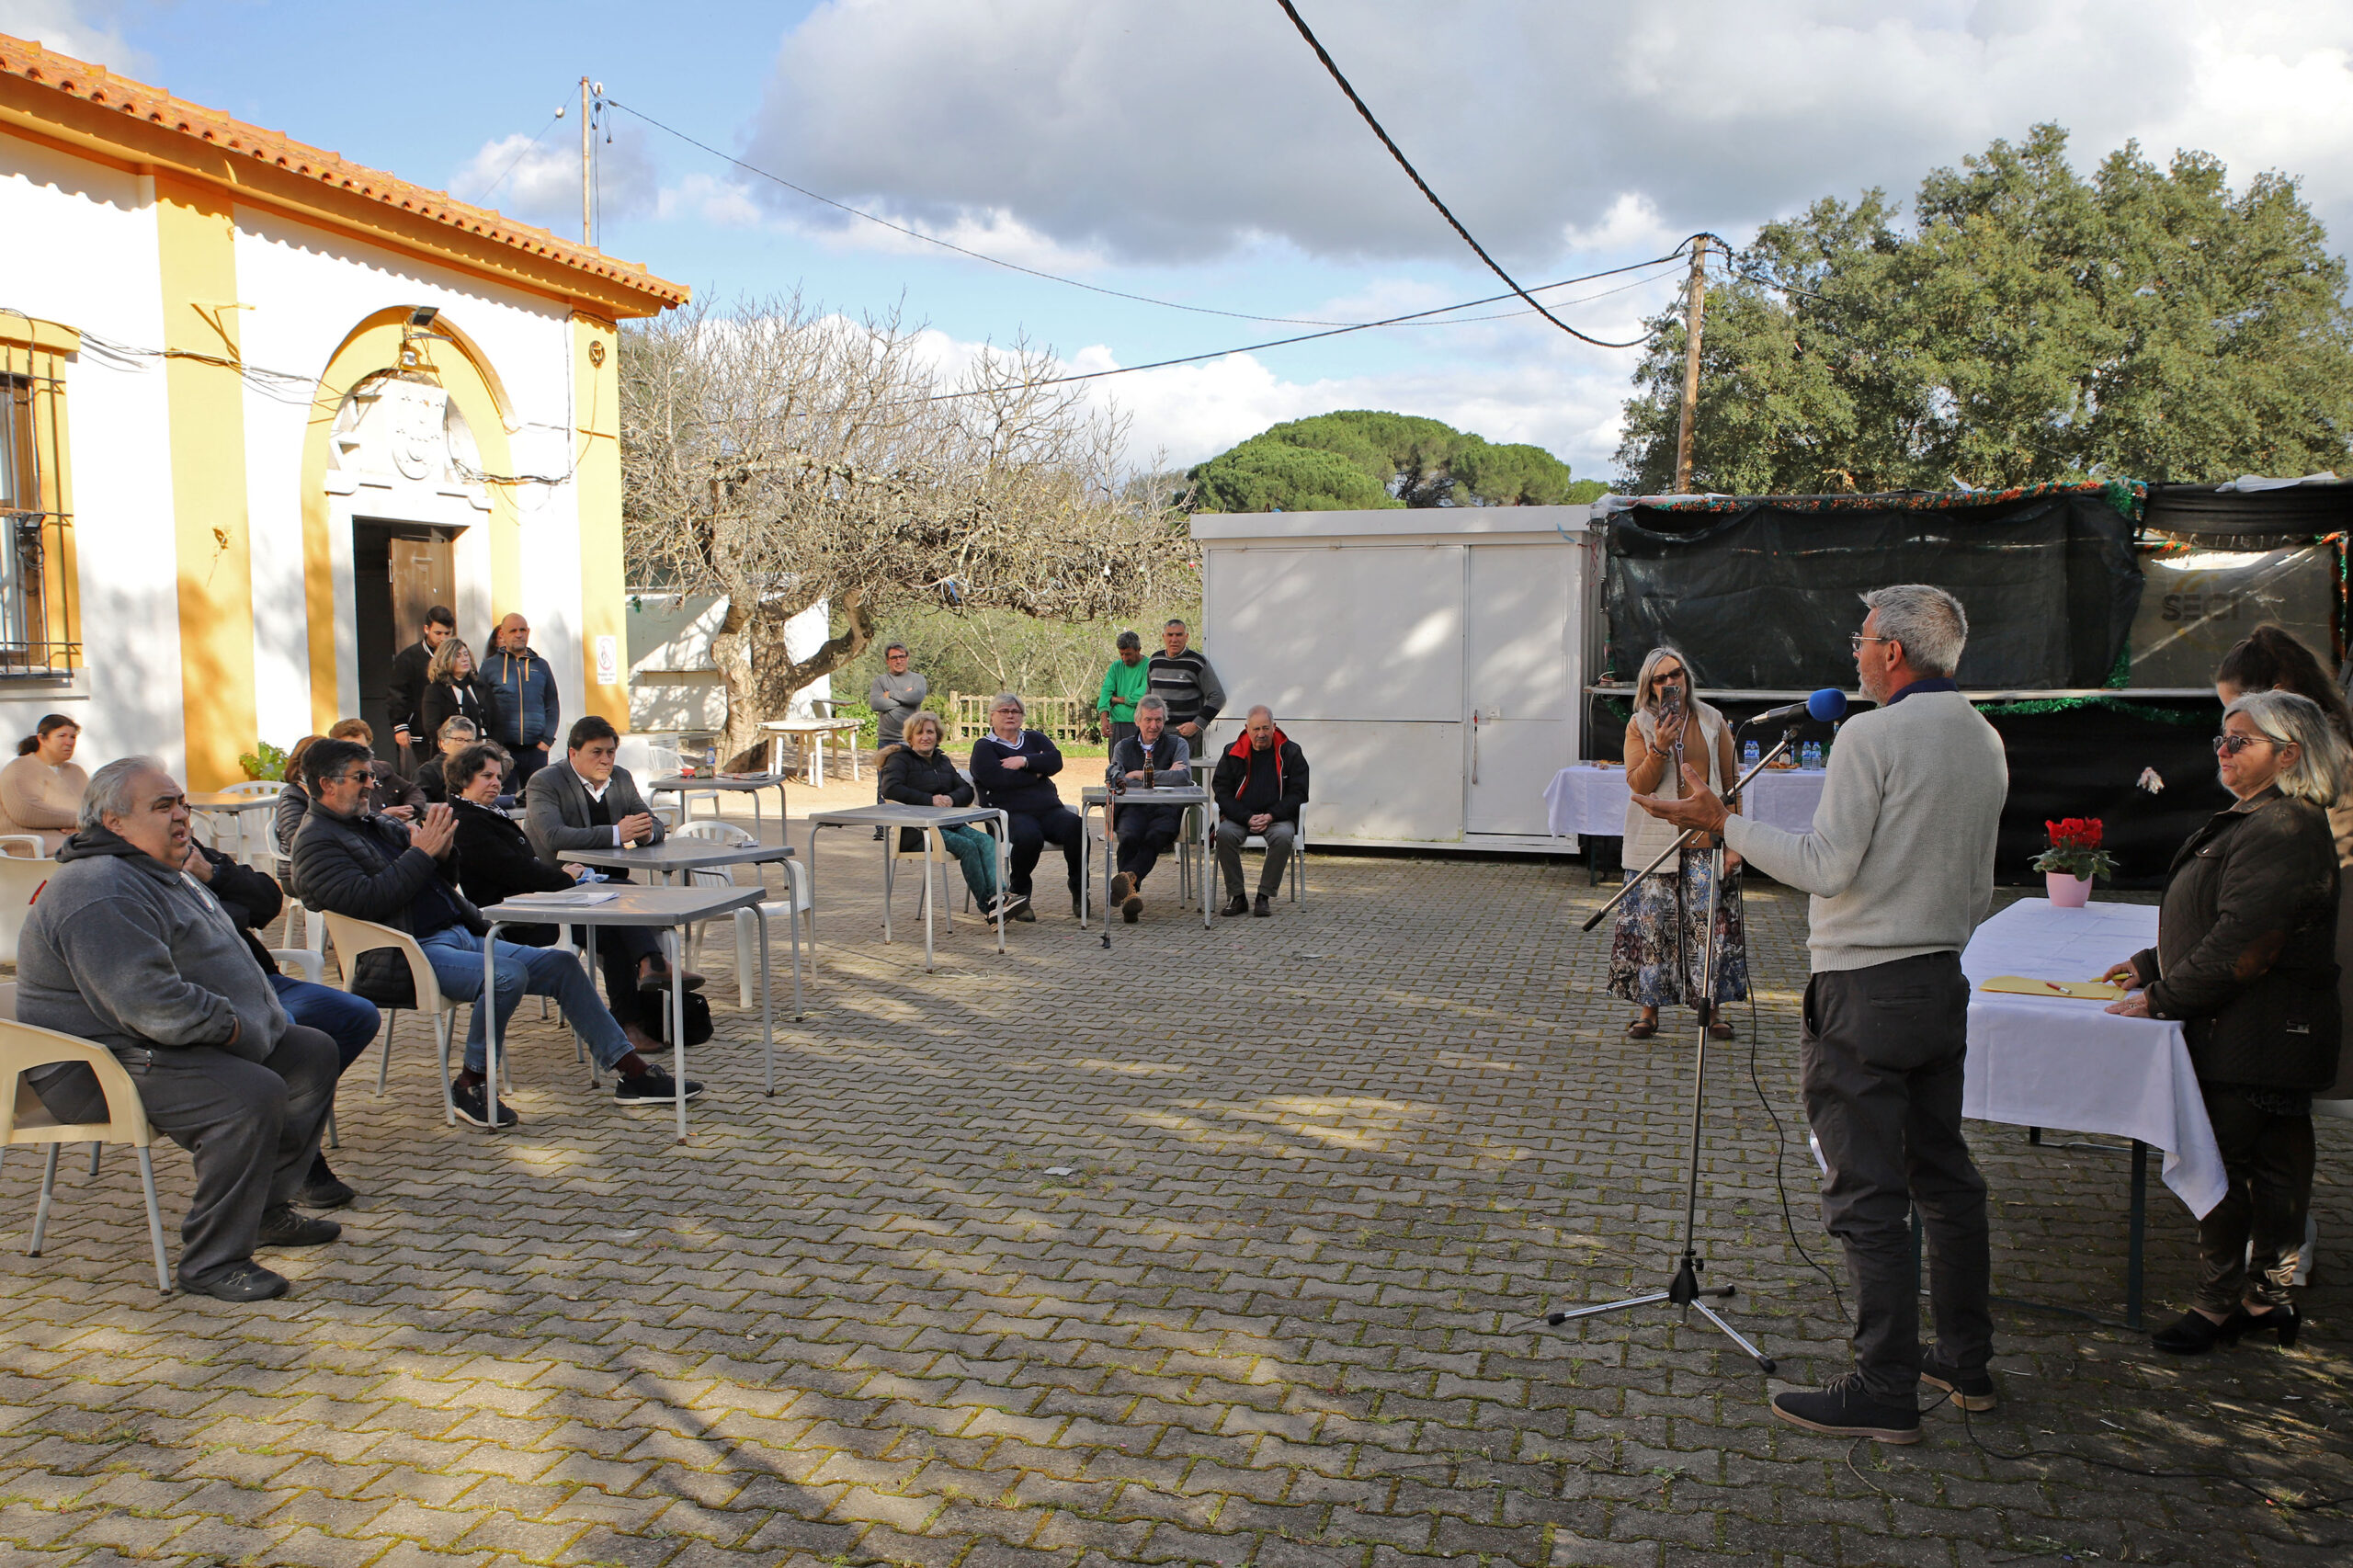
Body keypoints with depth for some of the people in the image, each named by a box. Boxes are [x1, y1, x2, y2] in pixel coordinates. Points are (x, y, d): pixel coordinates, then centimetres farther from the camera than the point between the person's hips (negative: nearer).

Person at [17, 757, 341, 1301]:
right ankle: (211, 1262, -20)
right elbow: (150, 1003, -31)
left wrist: (267, 1016, 13)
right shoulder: (101, 893, -22)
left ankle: (267, 1211, 15)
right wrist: (234, 1027, -19)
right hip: (102, 1070, -11)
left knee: (313, 1054, 8)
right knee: (252, 1094, -31)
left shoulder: (161, 874, 17)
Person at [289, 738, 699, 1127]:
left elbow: (445, 882, 23)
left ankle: (632, 1073, -2)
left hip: (458, 934, 9)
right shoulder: (316, 842, -4)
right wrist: (422, 853, -16)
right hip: (405, 955, -9)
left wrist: (443, 852, 1)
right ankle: (470, 1086, -14)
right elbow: (366, 901, -21)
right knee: (508, 974, -32)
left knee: (561, 964, -2)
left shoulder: (376, 823, 22)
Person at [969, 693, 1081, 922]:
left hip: (1049, 808, 4)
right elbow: (1000, 779, -9)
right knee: (1029, 836, -37)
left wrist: (1025, 761, -8)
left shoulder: (1034, 739, 25)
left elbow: (1056, 760, 4)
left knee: (1075, 828, -28)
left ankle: (1079, 891, -13)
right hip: (1013, 813, -4)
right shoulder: (984, 747, 11)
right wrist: (1037, 772, 1)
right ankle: (1018, 893, -13)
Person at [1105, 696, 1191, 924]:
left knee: (1155, 837, -36)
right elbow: (1115, 781, 4)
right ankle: (1130, 892, -52)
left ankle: (1128, 876, -58)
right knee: (1129, 837, -35)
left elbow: (1184, 777, -2)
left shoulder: (1177, 744, 18)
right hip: (1132, 809, 1)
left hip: (1165, 810, 0)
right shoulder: (1123, 747, 22)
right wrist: (1164, 777, 1)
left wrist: (1141, 775, 0)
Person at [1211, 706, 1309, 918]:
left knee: (1283, 836, -34)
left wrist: (1270, 816, -13)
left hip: (1277, 817, -1)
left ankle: (1265, 896, -21)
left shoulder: (1290, 752, 3)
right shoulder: (1233, 753, 6)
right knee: (1224, 833, -31)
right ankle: (1236, 896, -19)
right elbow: (1221, 791, 2)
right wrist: (1247, 818, -13)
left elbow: (1297, 793, 1)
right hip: (1239, 816, 1)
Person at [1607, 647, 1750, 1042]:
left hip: (1705, 844, 1)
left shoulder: (1712, 721, 7)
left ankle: (1711, 1006, 14)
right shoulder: (1640, 725, 3)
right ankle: (1648, 1008, 12)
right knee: (1652, 925, 0)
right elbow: (1637, 784, -6)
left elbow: (1730, 783, 8)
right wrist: (1660, 747, -21)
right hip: (1655, 843, -1)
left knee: (1708, 924, 1)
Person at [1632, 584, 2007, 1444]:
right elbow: (1978, 883, 18)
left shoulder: (1872, 736, -15)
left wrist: (1724, 822, -13)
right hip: (1944, 982, 9)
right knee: (1945, 1176, 17)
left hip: (1864, 989, -8)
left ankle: (1885, 1388, 2)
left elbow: (1827, 867, -19)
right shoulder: (1986, 742, 10)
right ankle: (1966, 1361, 28)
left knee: (1867, 1194, -3)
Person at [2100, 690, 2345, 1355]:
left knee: (2222, 1168, -3)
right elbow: (2221, 922, 23)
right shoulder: (2255, 821, 15)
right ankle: (2268, 1299, 23)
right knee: (2274, 1168, 15)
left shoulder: (2282, 833, -19)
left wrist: (2163, 997, -18)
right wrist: (2151, 963, 16)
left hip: (2254, 1038, -10)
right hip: (2275, 1034, 10)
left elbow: (2241, 944, -24)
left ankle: (2217, 1305, 8)